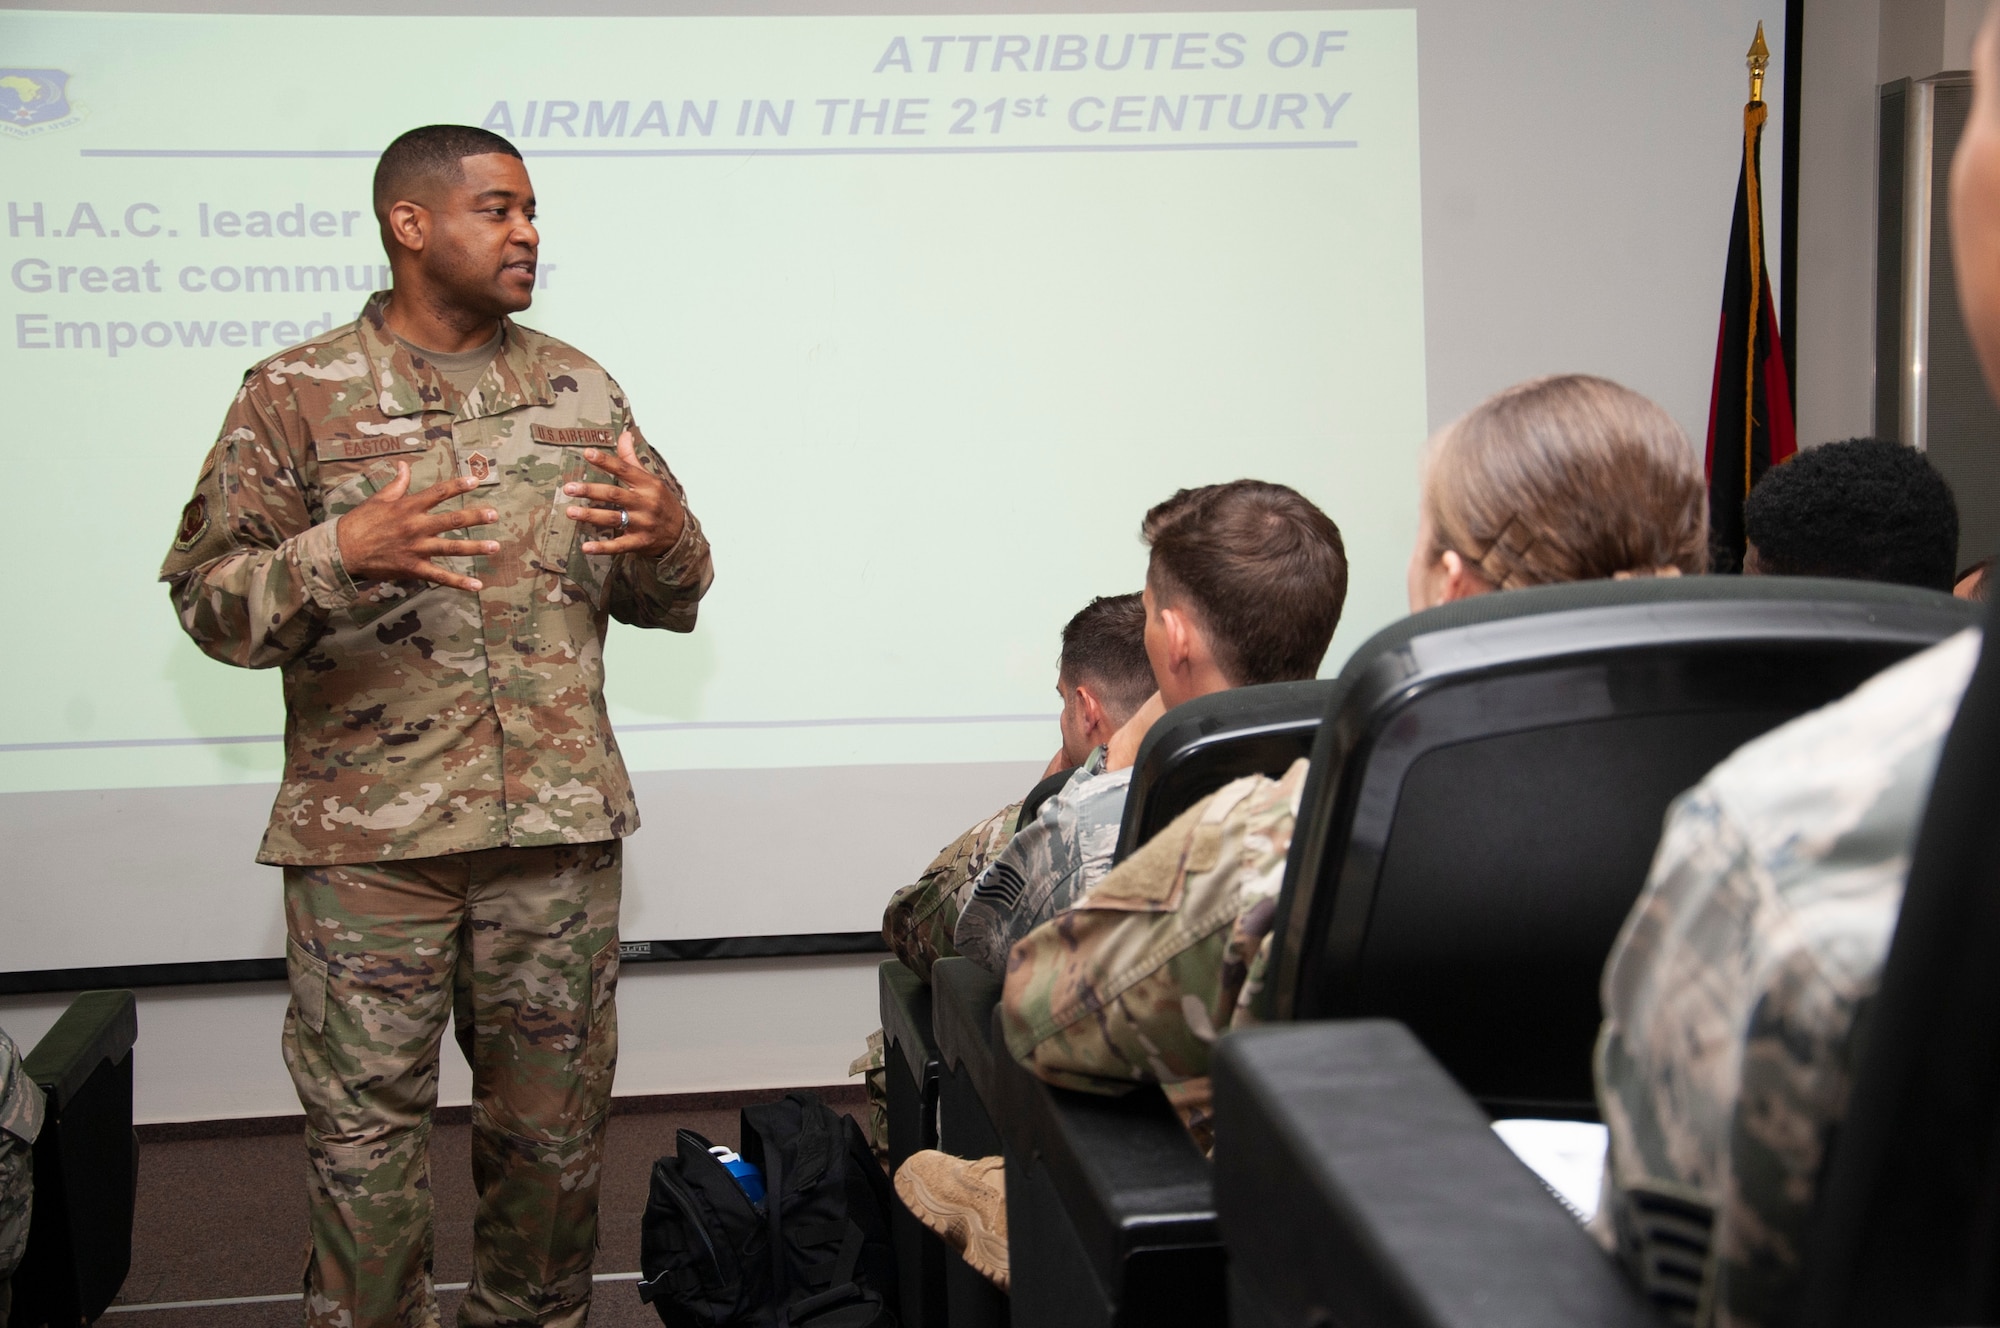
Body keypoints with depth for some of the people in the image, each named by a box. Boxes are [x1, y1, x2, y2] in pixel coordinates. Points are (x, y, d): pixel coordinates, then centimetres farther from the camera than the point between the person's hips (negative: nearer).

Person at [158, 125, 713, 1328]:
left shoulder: (578, 387, 9)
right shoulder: (296, 395, -1)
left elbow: (665, 600, 13)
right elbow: (211, 601, -5)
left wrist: (667, 535, -10)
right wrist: (342, 549, -22)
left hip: (562, 824, 3)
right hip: (370, 834, -3)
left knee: (556, 1118, 12)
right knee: (366, 1131, 3)